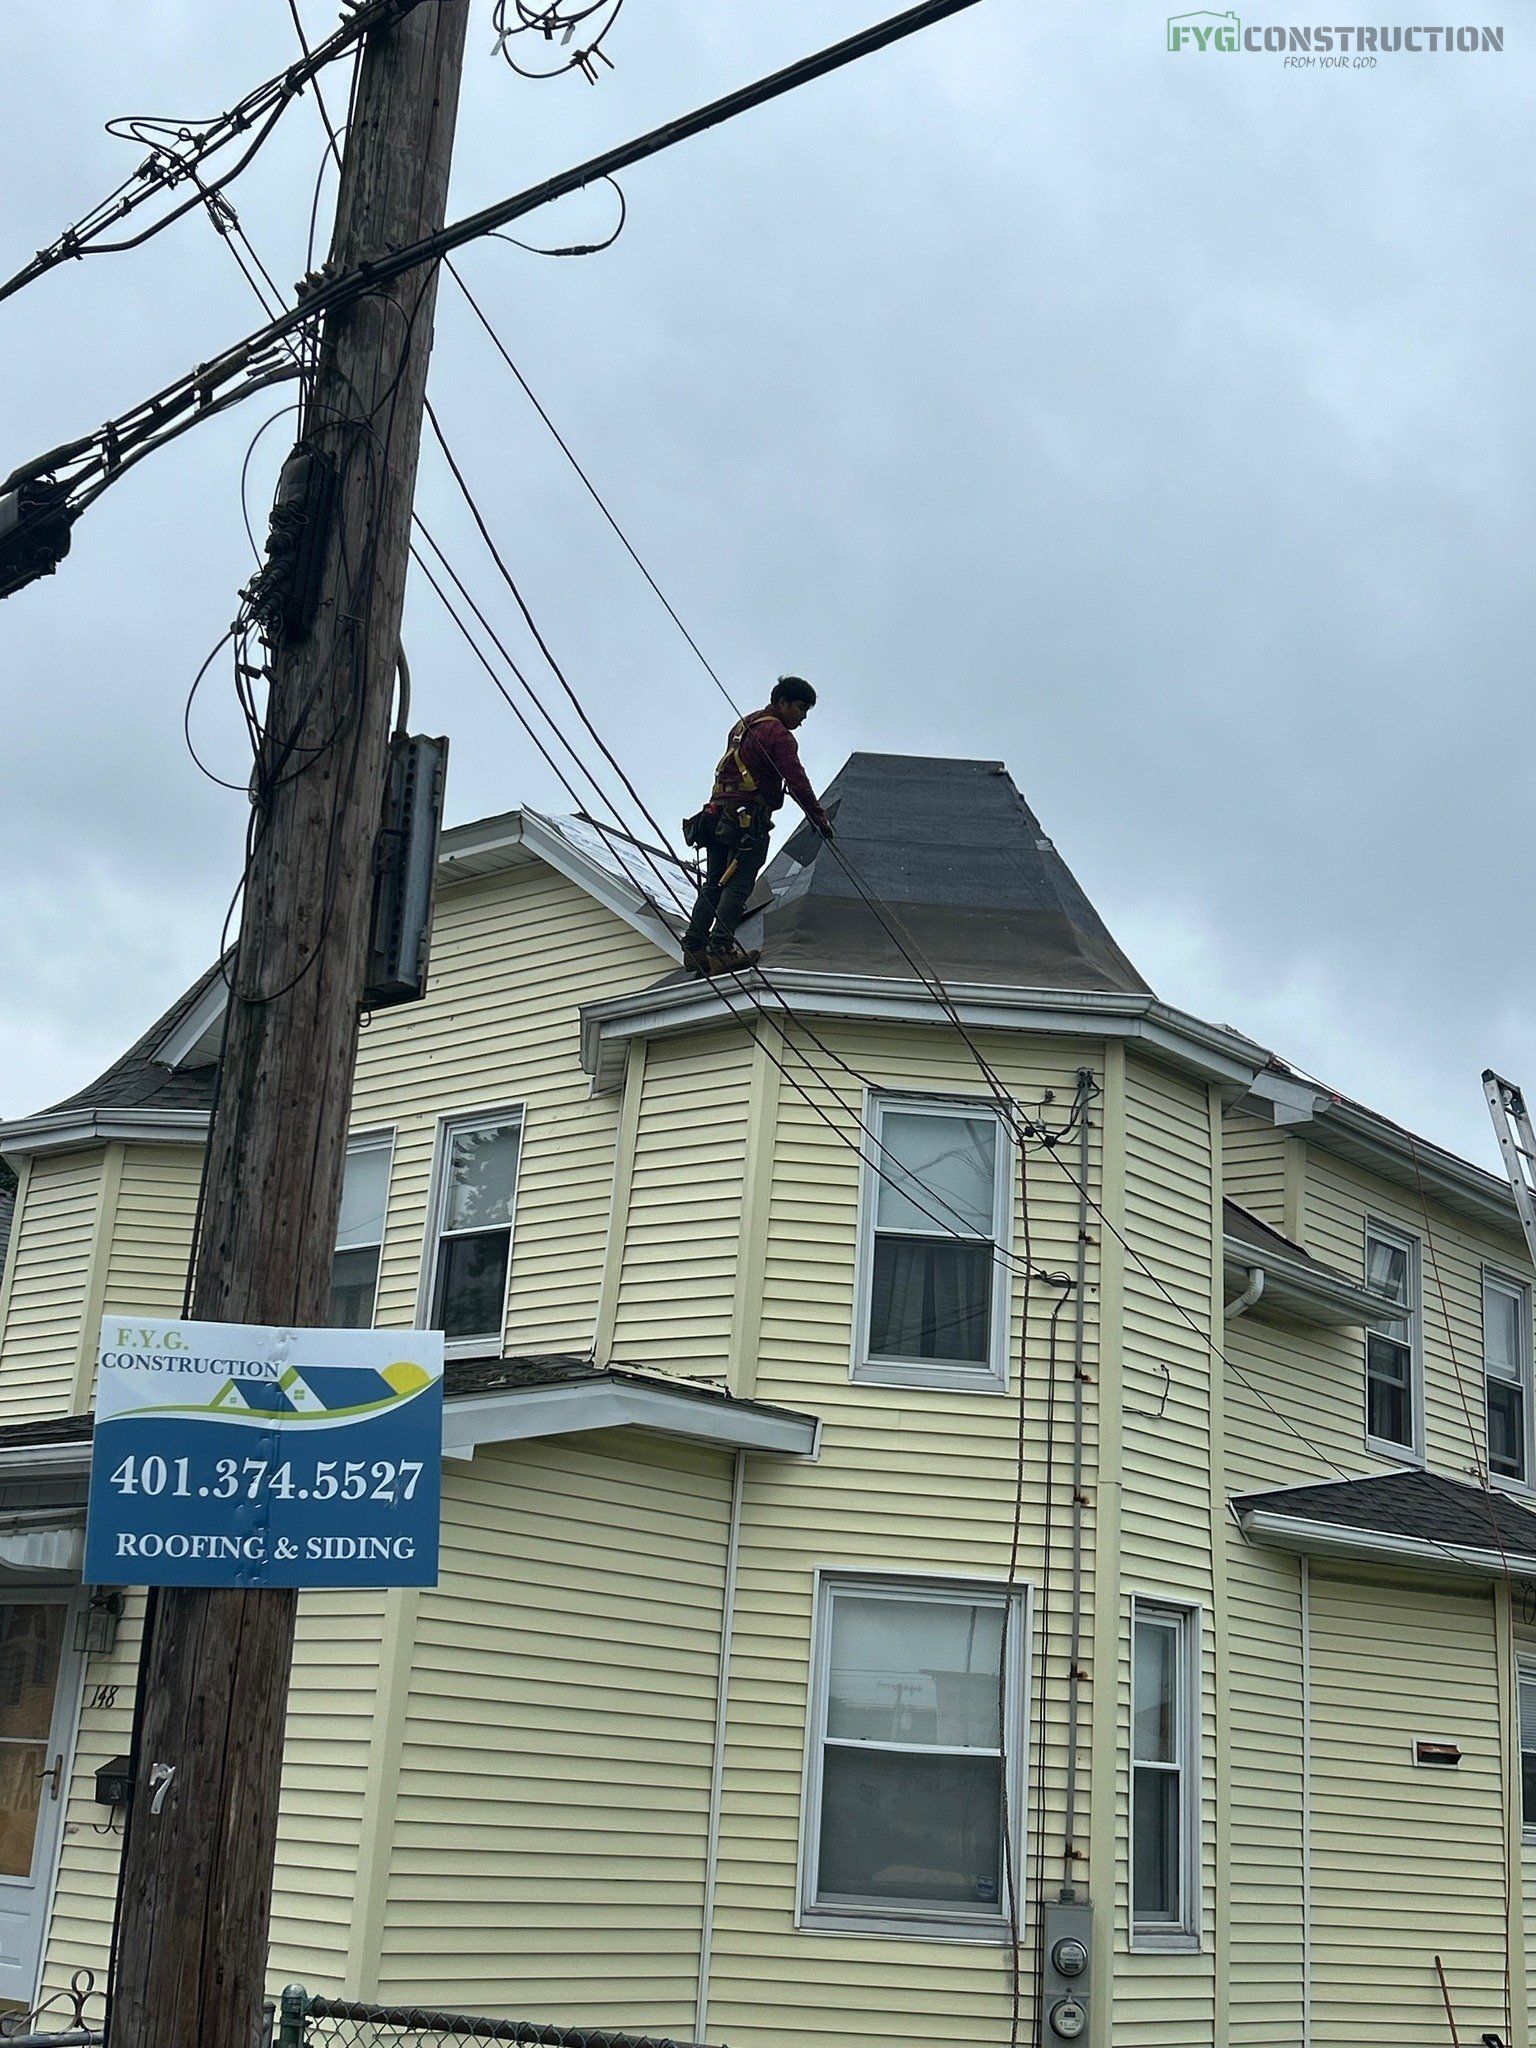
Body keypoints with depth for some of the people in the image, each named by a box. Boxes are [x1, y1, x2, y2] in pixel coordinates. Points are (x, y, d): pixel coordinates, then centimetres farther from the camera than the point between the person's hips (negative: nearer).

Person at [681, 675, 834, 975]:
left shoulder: (744, 726, 21)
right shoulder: (779, 736, -8)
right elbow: (798, 783, -14)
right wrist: (820, 819, -9)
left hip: (717, 814, 9)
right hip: (748, 820, -9)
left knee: (714, 884, 11)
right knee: (737, 885, -9)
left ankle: (694, 948, 10)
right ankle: (721, 950, -14)